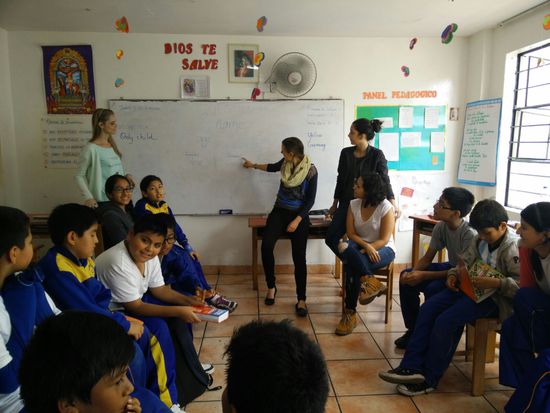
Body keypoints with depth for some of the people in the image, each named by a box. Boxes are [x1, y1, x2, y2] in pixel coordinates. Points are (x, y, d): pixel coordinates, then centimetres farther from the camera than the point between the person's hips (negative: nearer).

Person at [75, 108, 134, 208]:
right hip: (102, 200, -6)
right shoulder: (91, 148, -11)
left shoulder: (113, 145, 9)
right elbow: (79, 176, -7)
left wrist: (126, 177, -2)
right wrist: (88, 197, -17)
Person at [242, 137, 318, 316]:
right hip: (280, 211, 4)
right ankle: (271, 287, -1)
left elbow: (310, 200, -11)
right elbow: (272, 167, 23)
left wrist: (297, 220, -18)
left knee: (299, 256, -15)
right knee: (266, 246, -19)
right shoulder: (285, 163, -2)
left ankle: (301, 300, -5)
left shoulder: (311, 171, -15)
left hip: (299, 215, -3)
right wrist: (253, 165, 34)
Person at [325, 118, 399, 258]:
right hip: (346, 203, 4)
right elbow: (340, 179, 10)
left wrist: (393, 202, -24)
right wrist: (335, 204, 14)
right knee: (331, 238, -2)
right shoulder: (346, 153, 3)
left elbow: (384, 180, -9)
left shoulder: (377, 155, -8)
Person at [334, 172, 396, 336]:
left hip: (383, 249, -4)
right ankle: (371, 281, -29)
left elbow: (383, 240, -16)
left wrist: (362, 253, -28)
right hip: (360, 246, 4)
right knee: (345, 248, -34)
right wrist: (366, 246, -24)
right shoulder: (354, 205, -2)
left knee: (352, 265, -33)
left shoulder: (386, 208, -16)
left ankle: (350, 313, -20)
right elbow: (351, 233, -4)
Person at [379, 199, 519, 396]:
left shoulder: (513, 249, -16)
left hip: (494, 297, -8)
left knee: (445, 321, -22)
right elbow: (465, 262, 16)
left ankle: (429, 379, -5)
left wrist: (496, 283, -33)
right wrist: (453, 274, -3)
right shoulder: (481, 240, 6)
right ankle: (412, 367, -8)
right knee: (428, 308, -7)